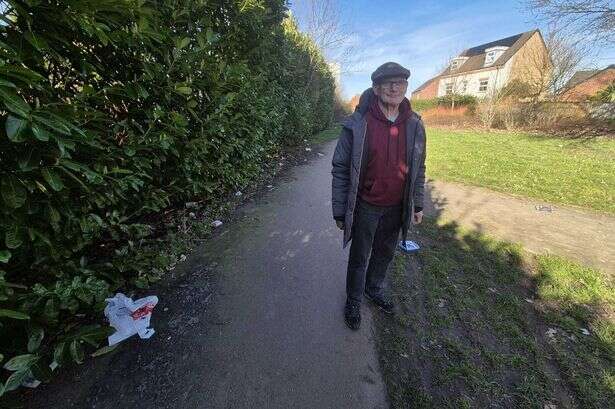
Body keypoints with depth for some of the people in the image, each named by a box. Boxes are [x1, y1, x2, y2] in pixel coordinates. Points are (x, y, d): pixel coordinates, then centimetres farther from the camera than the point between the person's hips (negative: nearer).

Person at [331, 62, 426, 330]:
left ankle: (374, 289, 50)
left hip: (396, 207, 4)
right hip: (365, 207, -4)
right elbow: (340, 169, -12)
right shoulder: (357, 124, -14)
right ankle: (354, 300, 39)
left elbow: (418, 169, 9)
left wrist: (418, 204, 9)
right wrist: (340, 211, -11)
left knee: (385, 253, 22)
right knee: (359, 258, 13)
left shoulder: (415, 125, 0)